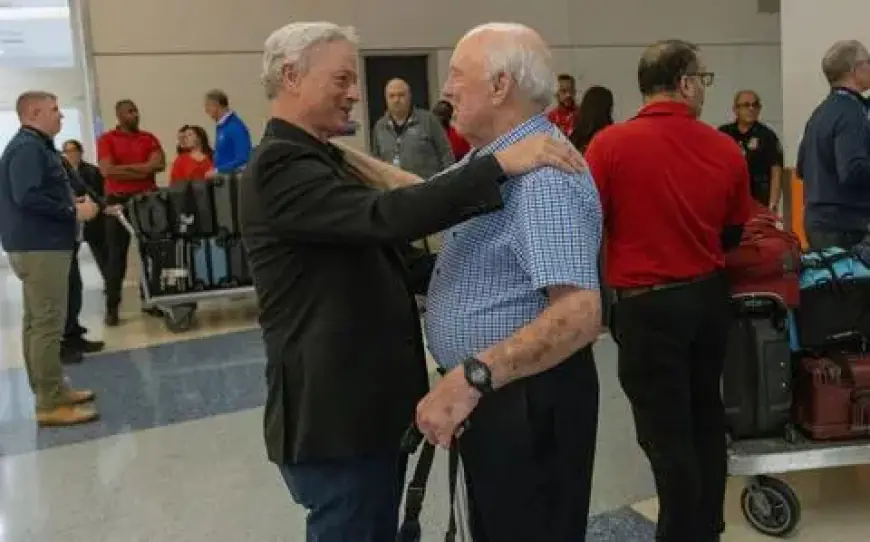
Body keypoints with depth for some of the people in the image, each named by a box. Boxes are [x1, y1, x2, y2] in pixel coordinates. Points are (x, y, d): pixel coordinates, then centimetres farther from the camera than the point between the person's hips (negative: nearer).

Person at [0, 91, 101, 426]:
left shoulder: (35, 146, 17)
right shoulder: (27, 147, -15)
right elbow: (27, 197, -25)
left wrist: (71, 203, 5)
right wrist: (73, 212, -18)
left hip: (39, 244, 11)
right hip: (39, 246, -11)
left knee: (37, 322, 14)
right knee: (48, 324, -9)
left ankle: (50, 390, 23)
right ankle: (51, 405, -7)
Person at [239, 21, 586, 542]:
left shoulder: (322, 159, 15)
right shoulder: (280, 165, -18)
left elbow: (376, 257, 17)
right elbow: (385, 217, -33)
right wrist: (500, 164, -34)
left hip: (367, 402, 10)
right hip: (335, 411, -10)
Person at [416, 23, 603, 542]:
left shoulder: (543, 172, -26)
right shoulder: (493, 158, 7)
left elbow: (580, 313, -35)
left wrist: (471, 379, -40)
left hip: (527, 397, -10)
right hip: (489, 392, 10)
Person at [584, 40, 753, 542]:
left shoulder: (611, 144, -14)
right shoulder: (727, 150, -3)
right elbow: (734, 234, 9)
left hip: (648, 305, -5)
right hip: (711, 297, 5)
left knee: (666, 431, 4)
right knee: (706, 416, 21)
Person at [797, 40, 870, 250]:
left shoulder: (820, 112, 12)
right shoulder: (851, 113, -15)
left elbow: (802, 168, 18)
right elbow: (853, 171, -25)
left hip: (817, 219, 9)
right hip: (845, 224, -9)